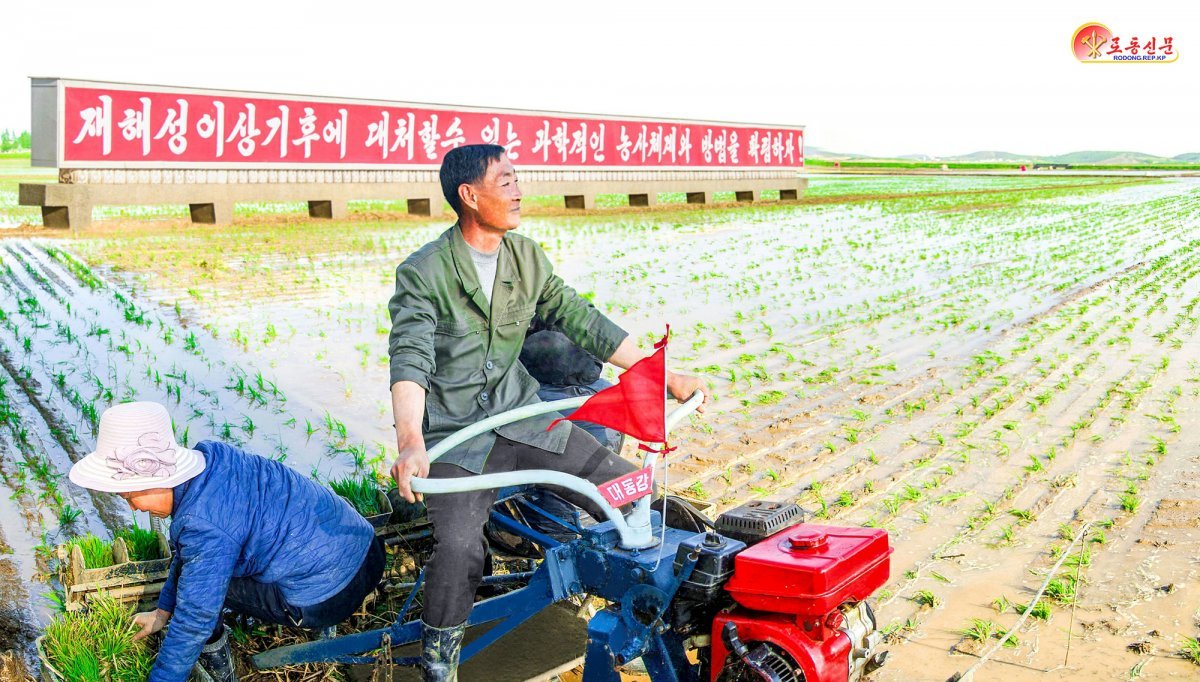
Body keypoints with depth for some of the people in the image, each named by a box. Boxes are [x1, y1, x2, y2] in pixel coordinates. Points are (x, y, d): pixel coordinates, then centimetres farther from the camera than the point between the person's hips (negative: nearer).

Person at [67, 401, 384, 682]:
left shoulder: (205, 527, -27)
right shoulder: (212, 455, -2)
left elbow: (193, 623, -17)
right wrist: (163, 610, 23)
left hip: (330, 596, -8)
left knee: (200, 580, -1)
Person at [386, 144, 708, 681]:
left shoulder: (527, 258, 6)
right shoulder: (423, 273, -12)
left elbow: (580, 321, 9)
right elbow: (409, 358, -24)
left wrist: (664, 377, 6)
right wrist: (410, 443, -42)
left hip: (520, 413, 5)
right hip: (454, 434, -5)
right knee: (459, 546, -30)